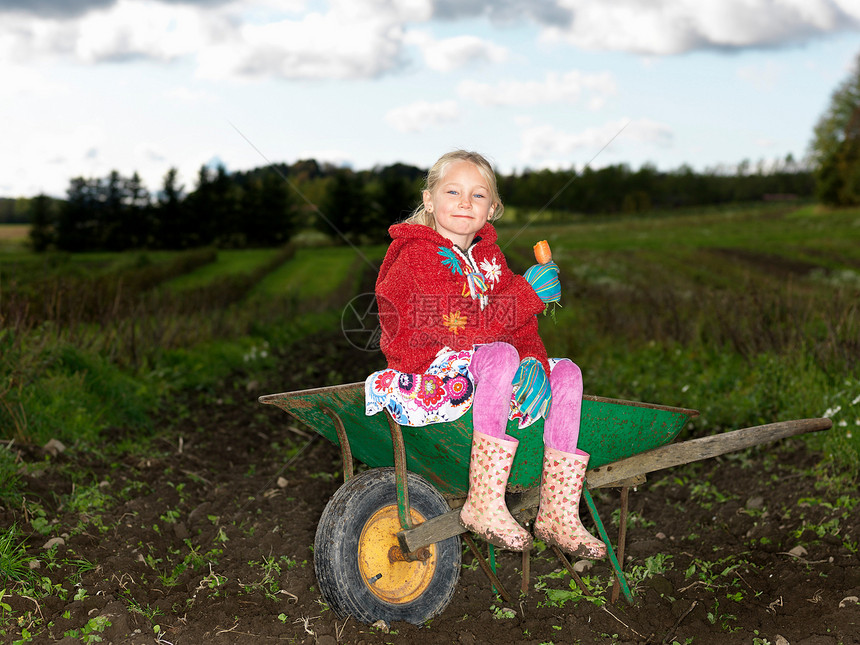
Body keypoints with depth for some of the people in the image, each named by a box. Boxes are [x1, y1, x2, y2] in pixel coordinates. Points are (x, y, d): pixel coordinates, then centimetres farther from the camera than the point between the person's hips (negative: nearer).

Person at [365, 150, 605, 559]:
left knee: (567, 372, 0)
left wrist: (534, 360, -13)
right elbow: (457, 327, -24)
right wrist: (527, 295, -25)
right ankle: (484, 503, -32)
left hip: (482, 378, 8)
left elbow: (518, 326, 10)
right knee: (501, 355, -33)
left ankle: (557, 514, -5)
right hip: (429, 378, -8)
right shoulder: (417, 255, -12)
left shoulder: (489, 257, 14)